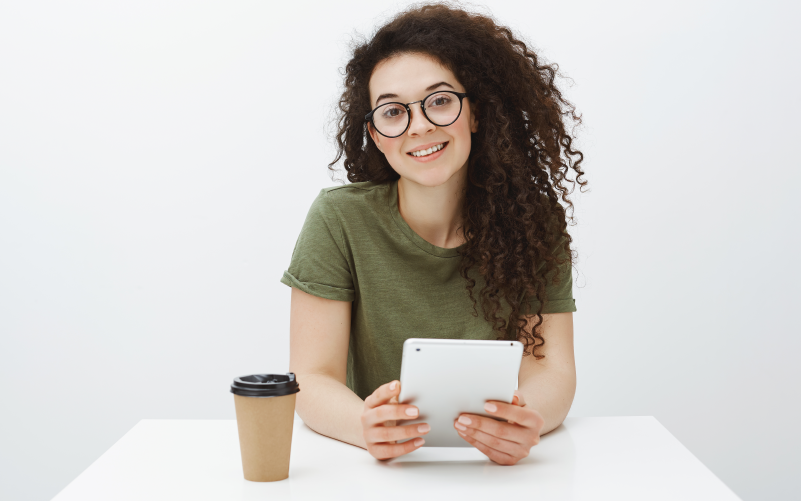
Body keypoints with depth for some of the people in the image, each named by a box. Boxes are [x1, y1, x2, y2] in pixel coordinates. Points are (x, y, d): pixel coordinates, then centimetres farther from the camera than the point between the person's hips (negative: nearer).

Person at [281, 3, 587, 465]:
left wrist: (527, 419, -29)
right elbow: (313, 379, -9)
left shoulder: (534, 224, -1)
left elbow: (552, 368, -6)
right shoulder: (341, 222, -6)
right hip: (380, 479, -1)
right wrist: (366, 426, -31)